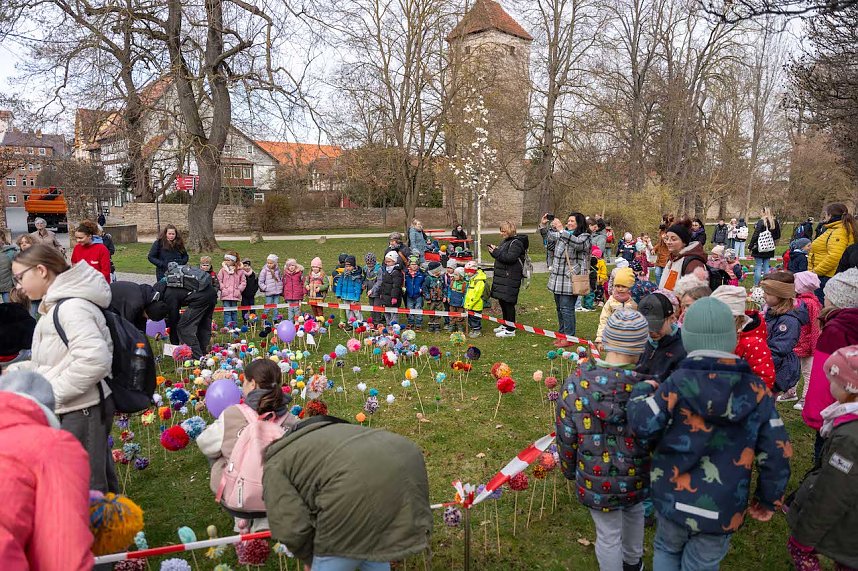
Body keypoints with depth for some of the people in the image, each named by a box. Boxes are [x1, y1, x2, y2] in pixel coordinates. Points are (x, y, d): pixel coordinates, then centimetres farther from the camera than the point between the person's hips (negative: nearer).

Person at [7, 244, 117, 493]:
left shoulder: (72, 307, -20)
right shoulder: (57, 305, 12)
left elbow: (94, 359, -31)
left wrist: (52, 392, -22)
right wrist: (18, 370, 8)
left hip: (82, 412, -10)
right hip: (71, 410, 10)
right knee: (100, 478, 21)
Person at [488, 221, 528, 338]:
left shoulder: (516, 243, -12)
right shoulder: (505, 241, 18)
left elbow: (510, 258, -23)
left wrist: (496, 252, -18)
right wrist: (494, 251, 4)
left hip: (510, 277, -10)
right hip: (502, 275, 10)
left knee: (508, 302, -7)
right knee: (501, 300, 15)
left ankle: (510, 330, -1)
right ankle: (505, 325, 28)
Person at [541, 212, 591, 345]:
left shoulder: (584, 237, -6)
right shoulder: (562, 234, 15)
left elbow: (576, 243, -27)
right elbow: (549, 237, 29)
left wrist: (561, 229, -33)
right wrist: (543, 225, 12)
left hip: (571, 279, -7)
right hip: (558, 278, 8)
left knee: (567, 308, -7)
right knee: (559, 308, 15)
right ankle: (562, 334, 27)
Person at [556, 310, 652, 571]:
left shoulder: (576, 383, -20)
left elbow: (566, 436, -10)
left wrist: (570, 470, 9)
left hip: (596, 480, -2)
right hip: (638, 478, 2)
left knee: (608, 536, 17)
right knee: (634, 510, 33)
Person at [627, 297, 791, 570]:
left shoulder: (678, 383, -16)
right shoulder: (755, 390, -9)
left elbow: (642, 425, -17)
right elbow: (777, 452, -5)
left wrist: (643, 390, 2)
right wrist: (768, 500, 9)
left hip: (673, 498, -1)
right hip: (723, 510, 1)